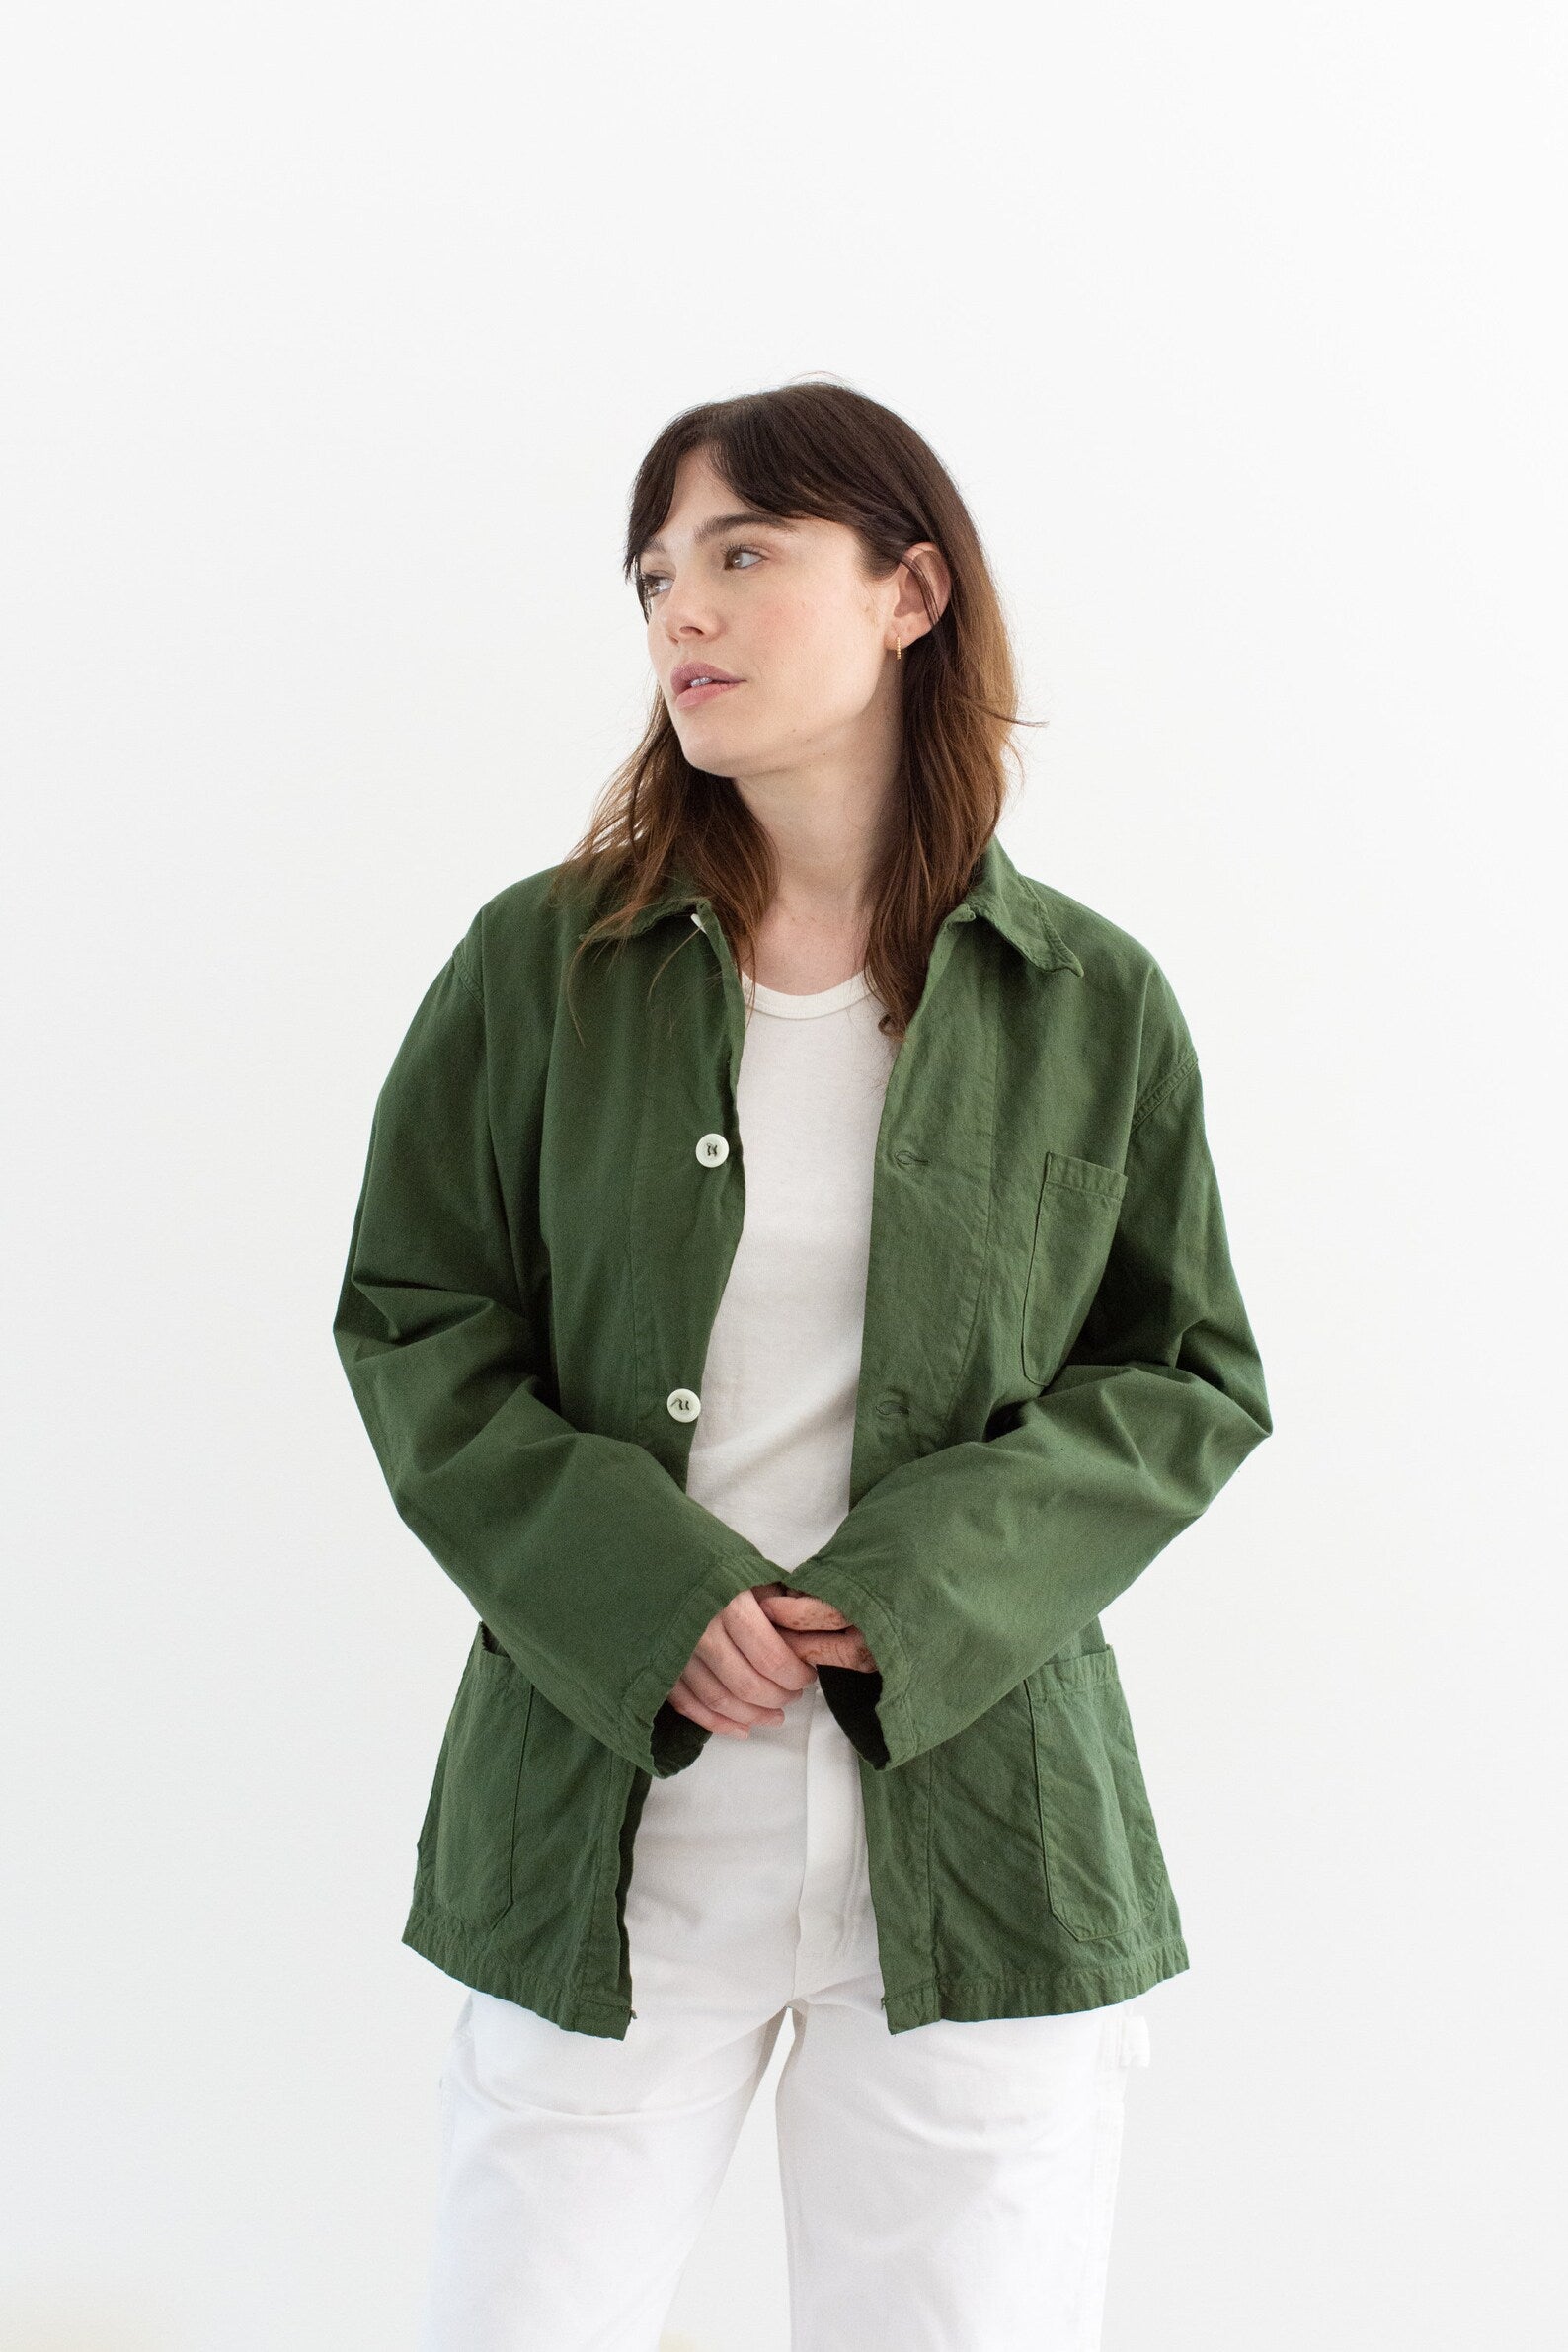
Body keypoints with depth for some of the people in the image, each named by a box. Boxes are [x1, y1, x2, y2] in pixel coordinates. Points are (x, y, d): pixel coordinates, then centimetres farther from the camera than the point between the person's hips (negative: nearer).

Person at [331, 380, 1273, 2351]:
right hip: (604, 1822, 0)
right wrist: (636, 1591, -12)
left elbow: (1194, 1381, 6)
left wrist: (923, 1589, -11)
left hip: (984, 1827, 0)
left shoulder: (1091, 1002, 2)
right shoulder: (539, 964, 3)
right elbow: (409, 1324, 4)